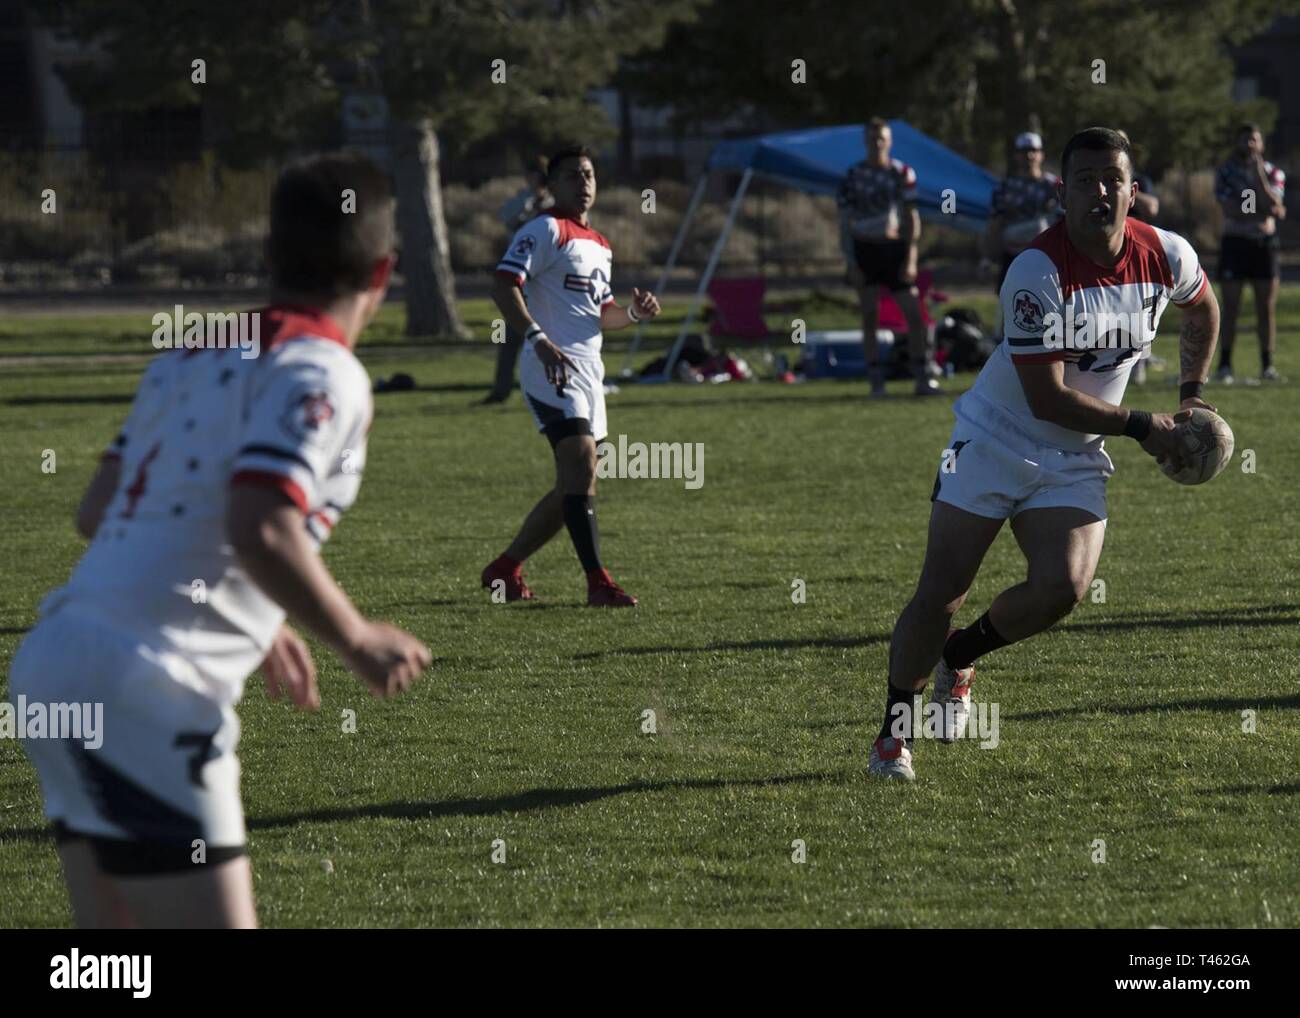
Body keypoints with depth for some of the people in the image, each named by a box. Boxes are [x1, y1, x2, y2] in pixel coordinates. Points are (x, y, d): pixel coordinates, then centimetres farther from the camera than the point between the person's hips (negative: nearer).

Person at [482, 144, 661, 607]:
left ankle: (504, 569, 20)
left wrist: (634, 312, 7)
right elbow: (504, 286, -17)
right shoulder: (546, 231, -6)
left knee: (576, 485, 10)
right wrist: (538, 339, -29)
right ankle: (598, 582, -22)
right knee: (581, 465, -19)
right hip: (552, 368, -10)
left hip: (588, 371, 10)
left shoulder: (599, 244, 22)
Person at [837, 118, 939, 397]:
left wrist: (911, 258, -4)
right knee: (870, 317, 1)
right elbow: (845, 223, 1)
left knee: (914, 313, -5)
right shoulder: (853, 176, 0)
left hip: (894, 248, 1)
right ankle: (876, 381, 5)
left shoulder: (902, 173, 4)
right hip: (865, 250, -1)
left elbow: (912, 218, 5)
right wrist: (851, 263, -7)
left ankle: (924, 377, 1)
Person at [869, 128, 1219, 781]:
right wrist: (1142, 427, -18)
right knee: (938, 594, -8)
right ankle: (894, 728, 12)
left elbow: (1202, 309, 20)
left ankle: (958, 656, 11)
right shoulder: (1037, 272, -24)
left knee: (1062, 589, -18)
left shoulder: (1167, 256, -7)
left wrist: (1192, 396, 15)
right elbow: (1047, 399, -24)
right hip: (996, 439, -4)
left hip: (1076, 461, 4)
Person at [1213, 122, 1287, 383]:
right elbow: (1230, 209, -11)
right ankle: (1224, 366, -1)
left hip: (1265, 244, 2)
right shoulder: (1226, 173, 2)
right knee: (1231, 308, -3)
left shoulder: (1273, 173, 6)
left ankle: (1267, 366, 4)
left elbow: (1272, 203, -12)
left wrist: (1258, 173, -18)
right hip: (1235, 242, -2)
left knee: (1267, 307, 1)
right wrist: (1265, 213, -11)